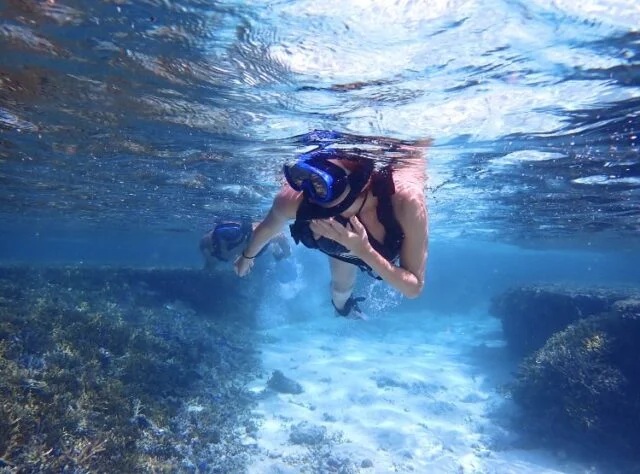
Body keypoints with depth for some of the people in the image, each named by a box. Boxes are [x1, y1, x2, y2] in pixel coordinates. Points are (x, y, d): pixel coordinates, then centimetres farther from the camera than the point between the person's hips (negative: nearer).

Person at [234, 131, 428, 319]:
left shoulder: (405, 200, -49)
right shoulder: (292, 199, -42)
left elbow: (414, 288, -38)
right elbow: (267, 227, -15)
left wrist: (365, 251, -53)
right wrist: (247, 255, 5)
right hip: (342, 241, 2)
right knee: (341, 287, 27)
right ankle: (344, 311, 63)